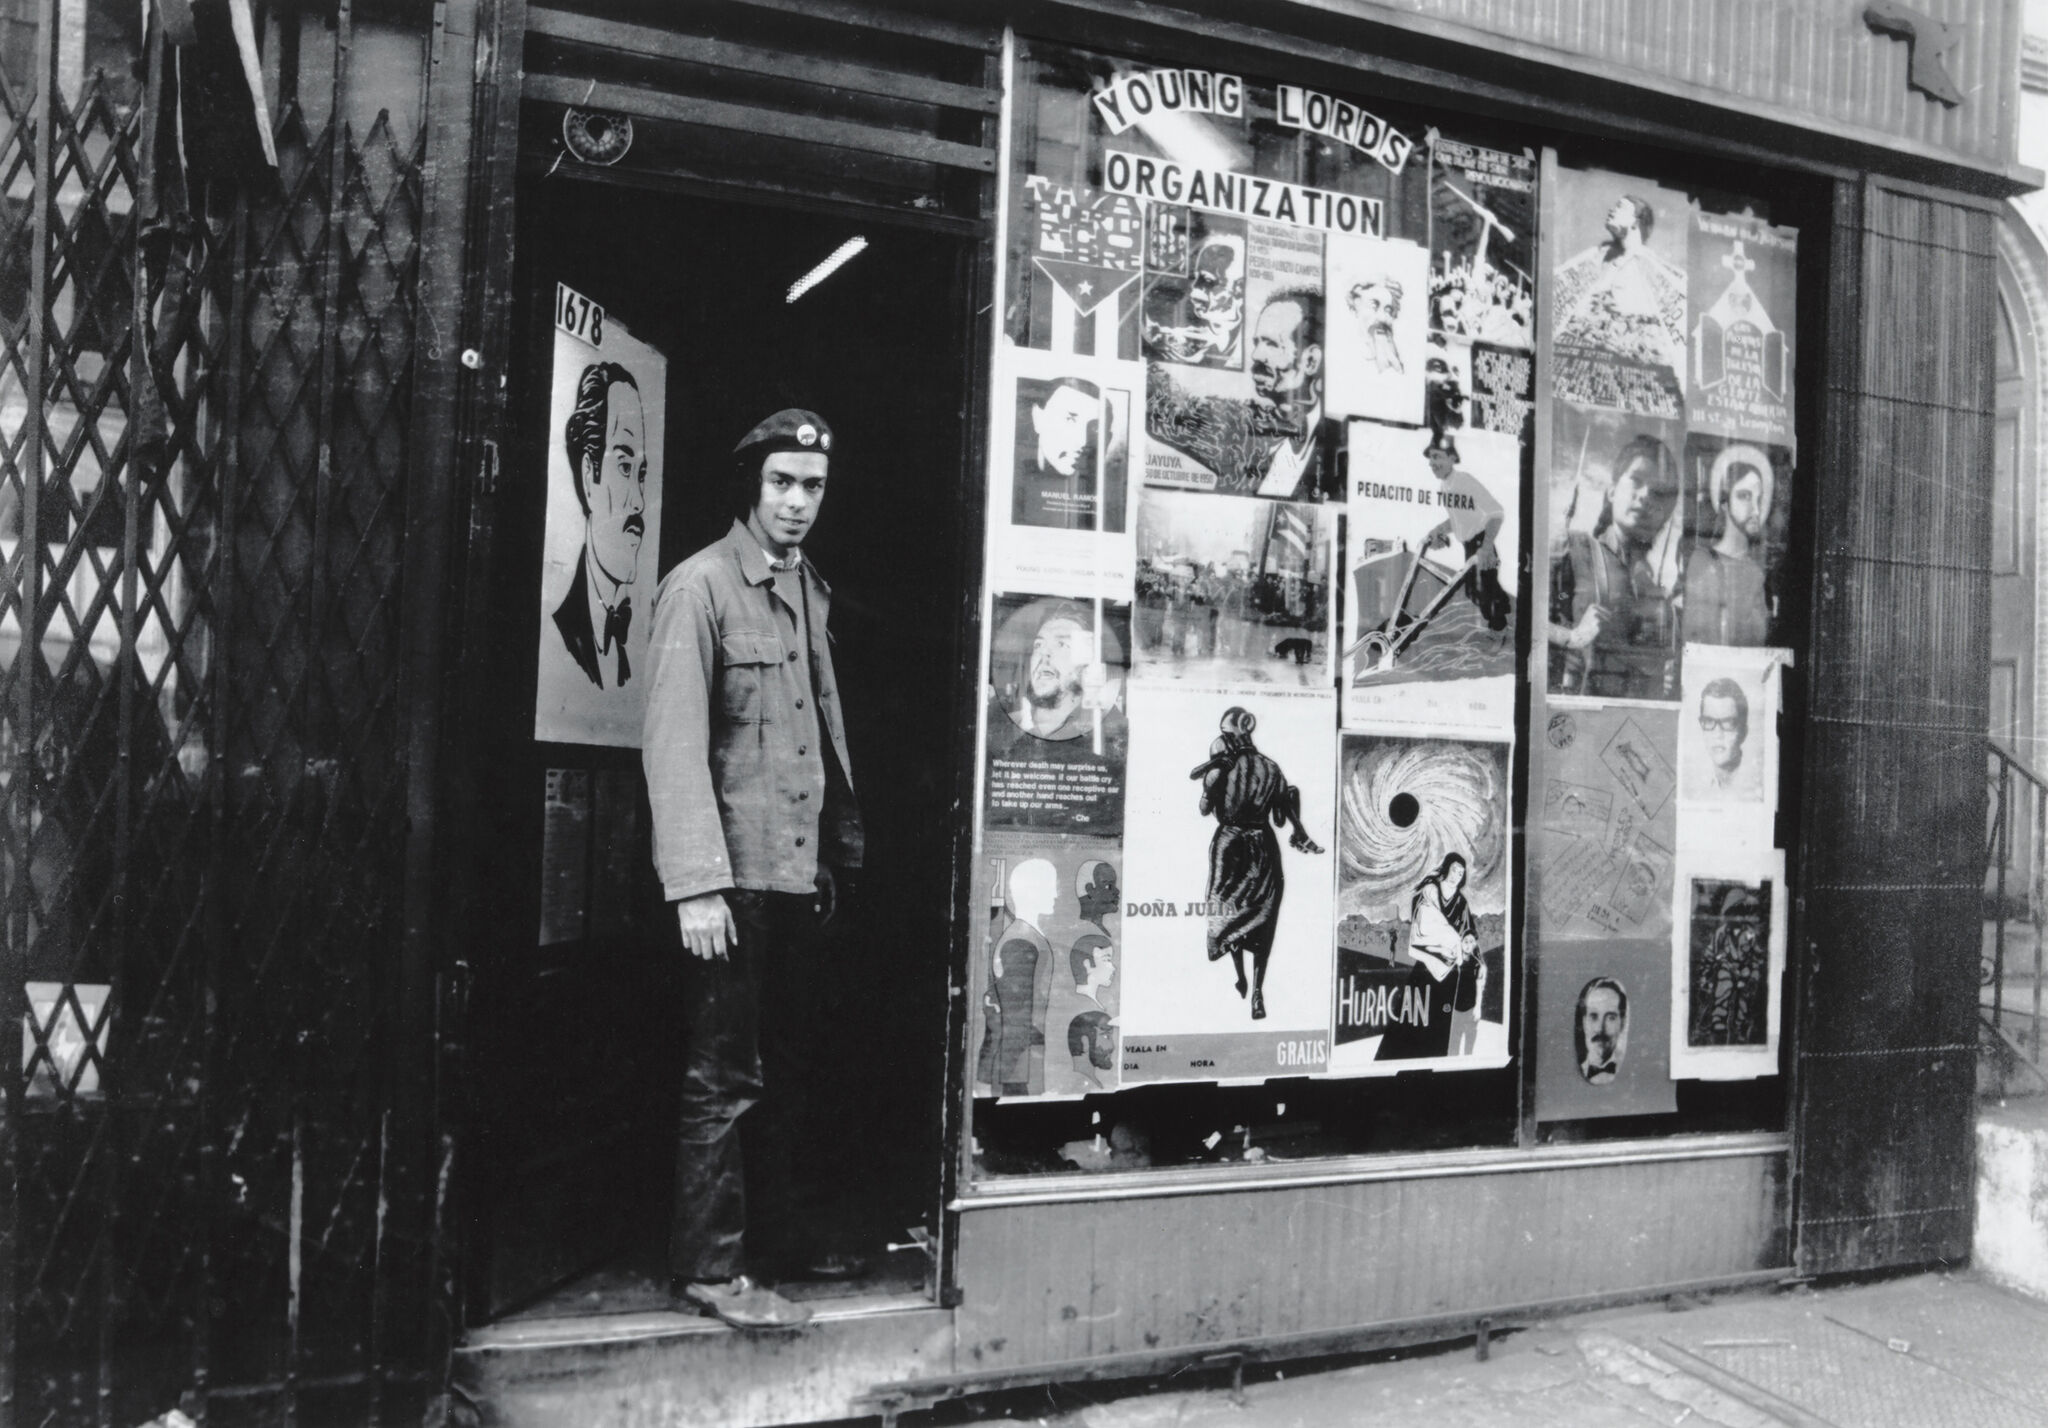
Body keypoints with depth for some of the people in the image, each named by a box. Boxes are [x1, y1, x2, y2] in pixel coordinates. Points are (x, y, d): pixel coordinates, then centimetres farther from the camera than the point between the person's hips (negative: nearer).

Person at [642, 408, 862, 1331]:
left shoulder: (810, 590, 14)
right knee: (725, 1080, -1)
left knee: (789, 1070, 16)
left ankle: (785, 1235, 29)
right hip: (737, 874, -7)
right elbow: (674, 744, -16)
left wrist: (840, 852, 16)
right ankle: (710, 1266, 10)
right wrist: (696, 885, -21)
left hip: (802, 874, 8)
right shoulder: (700, 587, -10)